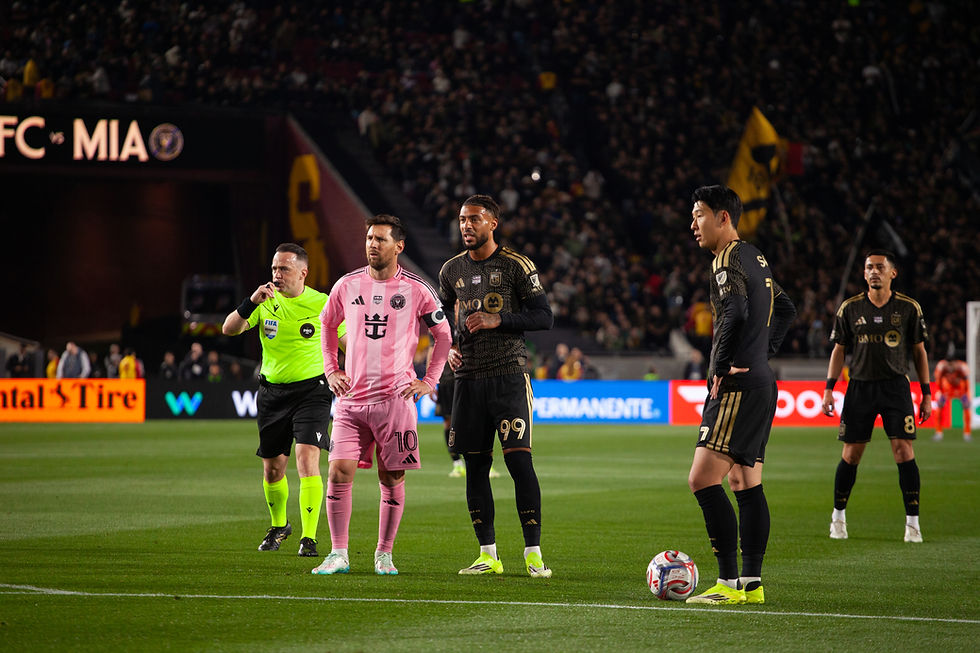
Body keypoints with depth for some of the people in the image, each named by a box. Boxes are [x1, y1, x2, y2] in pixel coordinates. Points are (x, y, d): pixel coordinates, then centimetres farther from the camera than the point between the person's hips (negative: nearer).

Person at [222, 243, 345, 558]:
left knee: (307, 457, -20)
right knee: (272, 468, 11)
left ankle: (309, 538, -17)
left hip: (311, 390, -3)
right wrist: (251, 302, -25)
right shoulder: (266, 301, 1)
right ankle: (279, 526, 37)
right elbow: (229, 329, -9)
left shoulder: (321, 304, -5)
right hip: (272, 391, 4)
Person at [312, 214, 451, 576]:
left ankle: (384, 553, 14)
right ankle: (338, 554, 0)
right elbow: (327, 324, 24)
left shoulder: (416, 290, -1)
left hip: (395, 398, -2)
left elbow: (444, 335, 10)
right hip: (351, 397, 2)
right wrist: (331, 370, 15)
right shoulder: (347, 285, 6)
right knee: (339, 471, -7)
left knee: (392, 478, 1)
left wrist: (429, 380, 3)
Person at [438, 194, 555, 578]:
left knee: (519, 461, -11)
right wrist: (448, 347, 7)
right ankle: (488, 554, 11)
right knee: (475, 466, 4)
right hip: (468, 378, 5)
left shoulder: (516, 265, -2)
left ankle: (533, 554, -7)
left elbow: (544, 316, -4)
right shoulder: (451, 270, 11)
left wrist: (498, 320, -14)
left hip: (509, 376, -4)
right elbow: (444, 315, 26)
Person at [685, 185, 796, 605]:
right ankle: (751, 583, 11)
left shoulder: (728, 260, -11)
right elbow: (785, 309, 30)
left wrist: (720, 367, -18)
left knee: (703, 479, -13)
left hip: (739, 385, -10)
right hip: (761, 381, 10)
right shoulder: (755, 258, 18)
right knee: (746, 483, 11)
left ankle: (729, 583, -16)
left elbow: (735, 314, -27)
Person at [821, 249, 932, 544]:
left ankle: (912, 521, -5)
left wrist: (926, 394, 5)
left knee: (903, 450, -11)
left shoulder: (908, 308, 3)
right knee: (851, 454, 2)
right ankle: (838, 517, 19)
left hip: (895, 385, -1)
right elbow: (838, 350, 9)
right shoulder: (850, 308, 4)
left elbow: (919, 351, 8)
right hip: (859, 386, 1)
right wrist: (829, 389, 1)